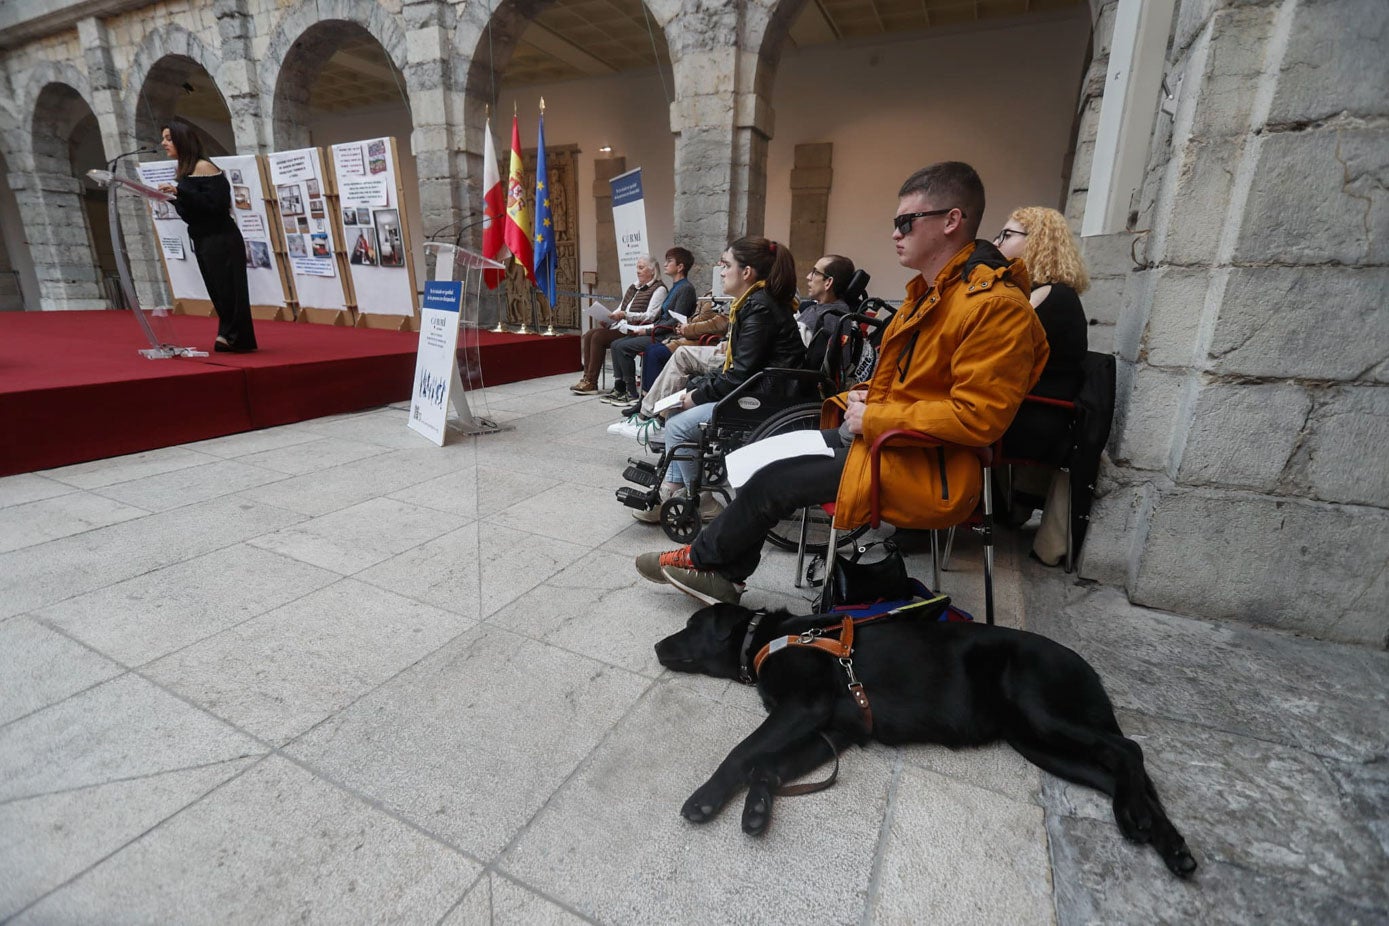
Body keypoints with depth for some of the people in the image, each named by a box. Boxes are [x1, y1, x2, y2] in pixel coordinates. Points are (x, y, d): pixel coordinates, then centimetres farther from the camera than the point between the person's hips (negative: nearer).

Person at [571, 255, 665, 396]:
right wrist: (608, 318, 2)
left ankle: (591, 383, -16)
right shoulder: (633, 287, 22)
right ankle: (587, 377, -13)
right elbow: (620, 309, 22)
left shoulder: (659, 289, -4)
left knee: (598, 336, -22)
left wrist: (625, 314, -21)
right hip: (620, 326, 8)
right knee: (588, 335, -12)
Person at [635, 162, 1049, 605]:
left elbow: (978, 417, -24)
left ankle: (702, 559, 12)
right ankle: (724, 575, 9)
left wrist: (874, 418, -18)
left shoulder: (996, 306, -18)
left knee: (774, 481, -14)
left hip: (932, 469, -10)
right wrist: (866, 399, 3)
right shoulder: (932, 291, 13)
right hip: (886, 435, 10)